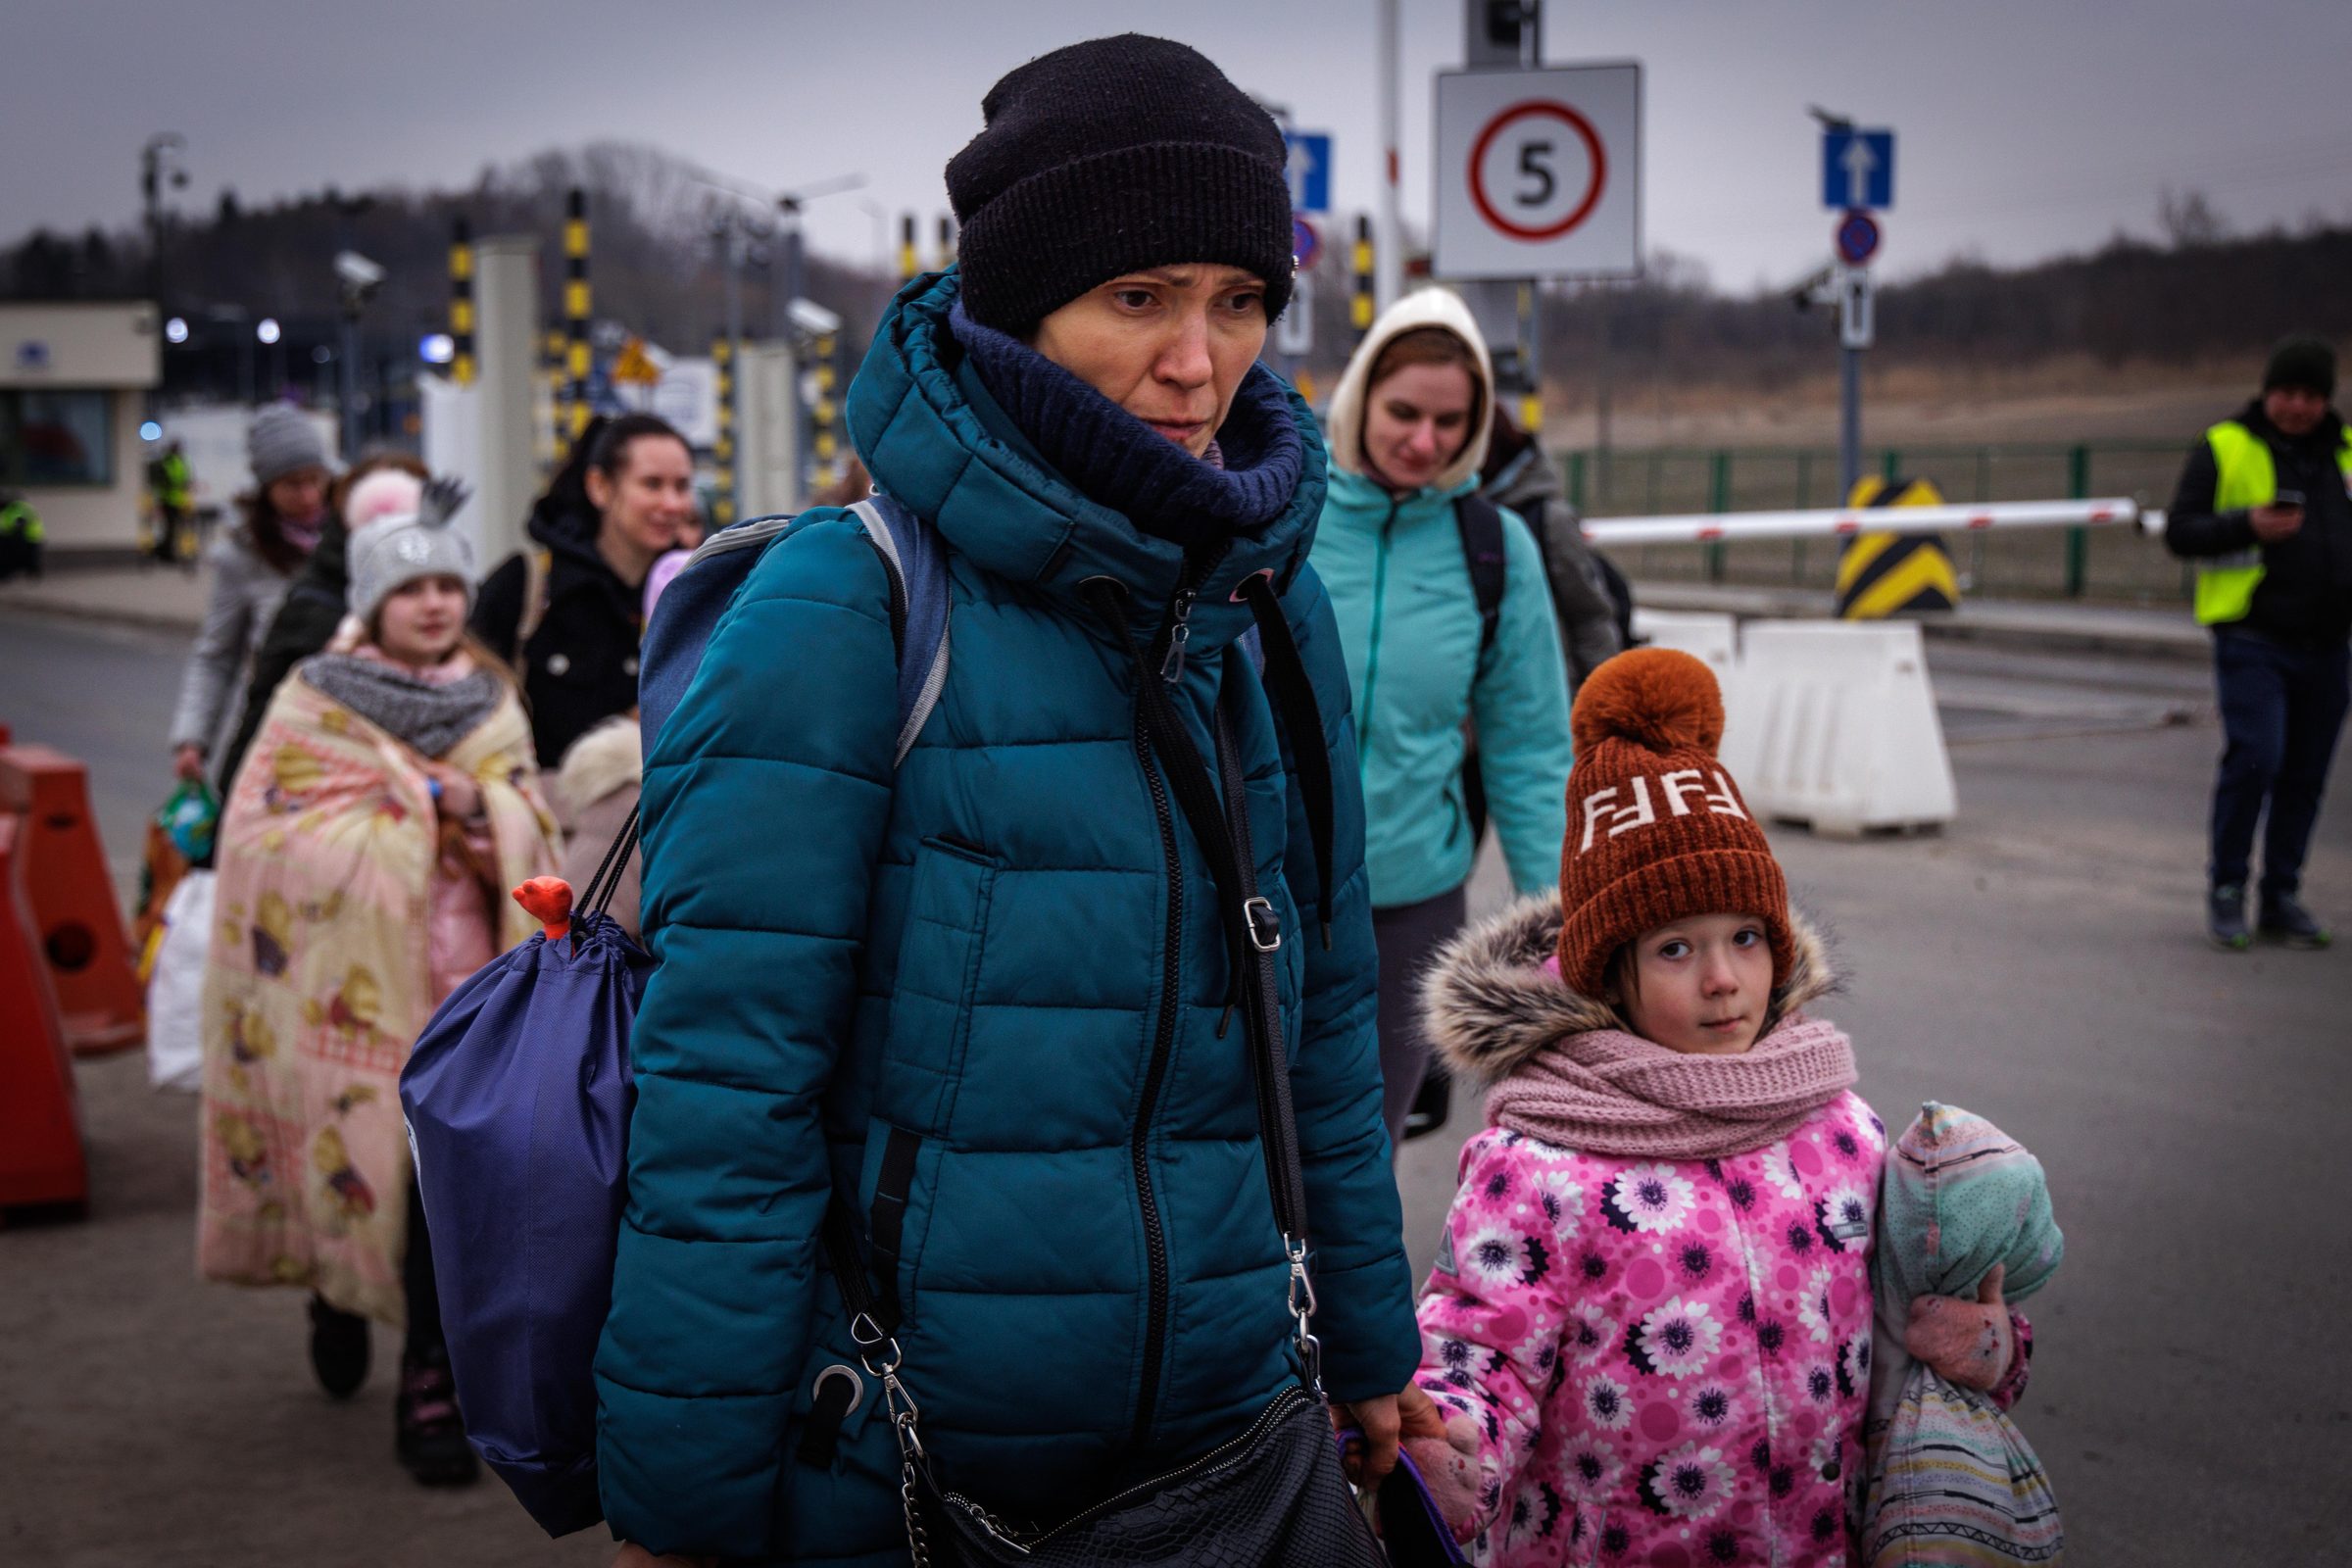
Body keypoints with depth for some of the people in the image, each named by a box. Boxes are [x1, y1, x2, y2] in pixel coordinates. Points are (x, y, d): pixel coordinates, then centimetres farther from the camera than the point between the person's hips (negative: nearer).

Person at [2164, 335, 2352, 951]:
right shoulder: (2224, 448, 0)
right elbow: (2180, 531, -4)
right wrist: (2248, 526, -19)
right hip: (2254, 639, -4)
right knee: (2254, 759, -15)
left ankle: (2282, 899, 15)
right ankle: (2226, 890, 0)